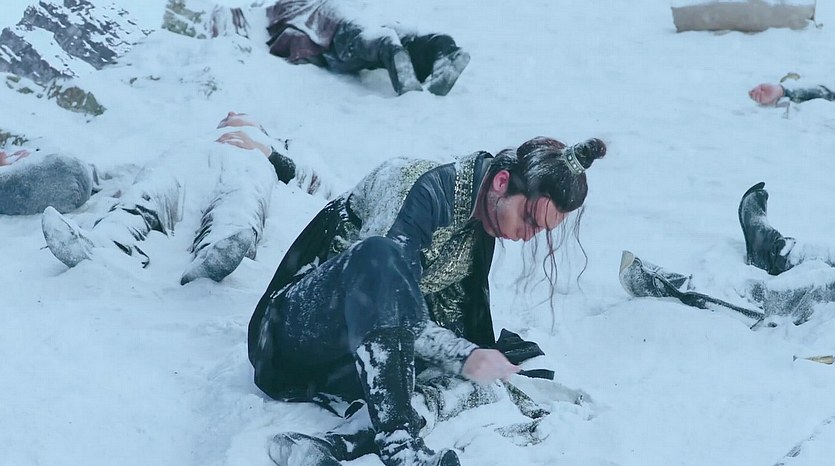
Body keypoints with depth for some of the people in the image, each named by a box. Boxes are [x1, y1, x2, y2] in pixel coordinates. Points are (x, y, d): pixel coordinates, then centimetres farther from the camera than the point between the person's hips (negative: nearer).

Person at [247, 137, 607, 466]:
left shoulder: (481, 224, 7)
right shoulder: (424, 189, -18)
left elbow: (452, 312, 12)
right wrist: (464, 355, -30)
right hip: (303, 325, -8)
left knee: (479, 385, -17)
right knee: (380, 254, -37)